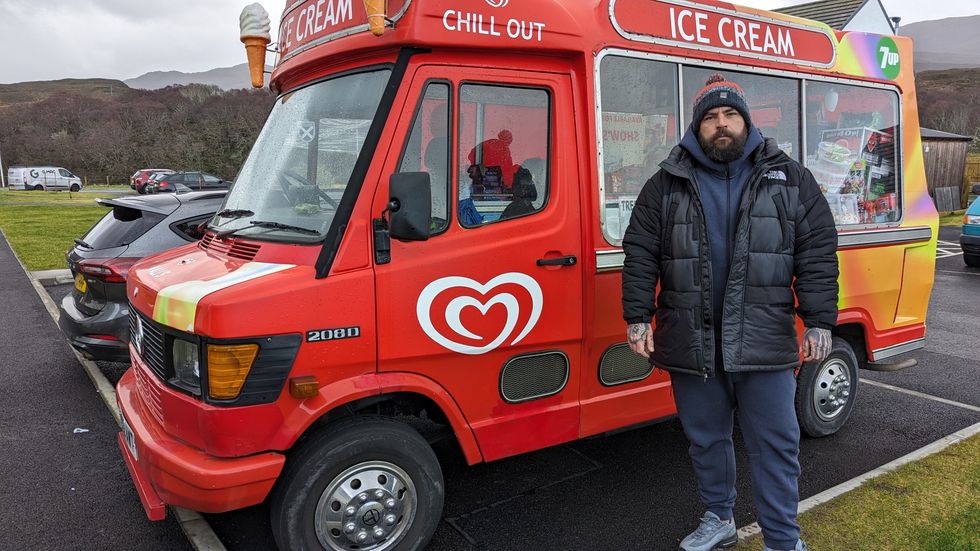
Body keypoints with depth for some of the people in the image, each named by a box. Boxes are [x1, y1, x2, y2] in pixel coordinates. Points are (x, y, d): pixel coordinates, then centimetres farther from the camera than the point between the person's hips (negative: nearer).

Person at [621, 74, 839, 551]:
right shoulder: (666, 185, 5)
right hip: (691, 342, 1)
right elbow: (639, 254, 5)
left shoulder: (790, 179, 5)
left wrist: (819, 322, -4)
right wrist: (638, 317, -1)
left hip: (763, 343, -1)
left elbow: (818, 255, 2)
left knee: (775, 443, 6)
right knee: (706, 439, 16)